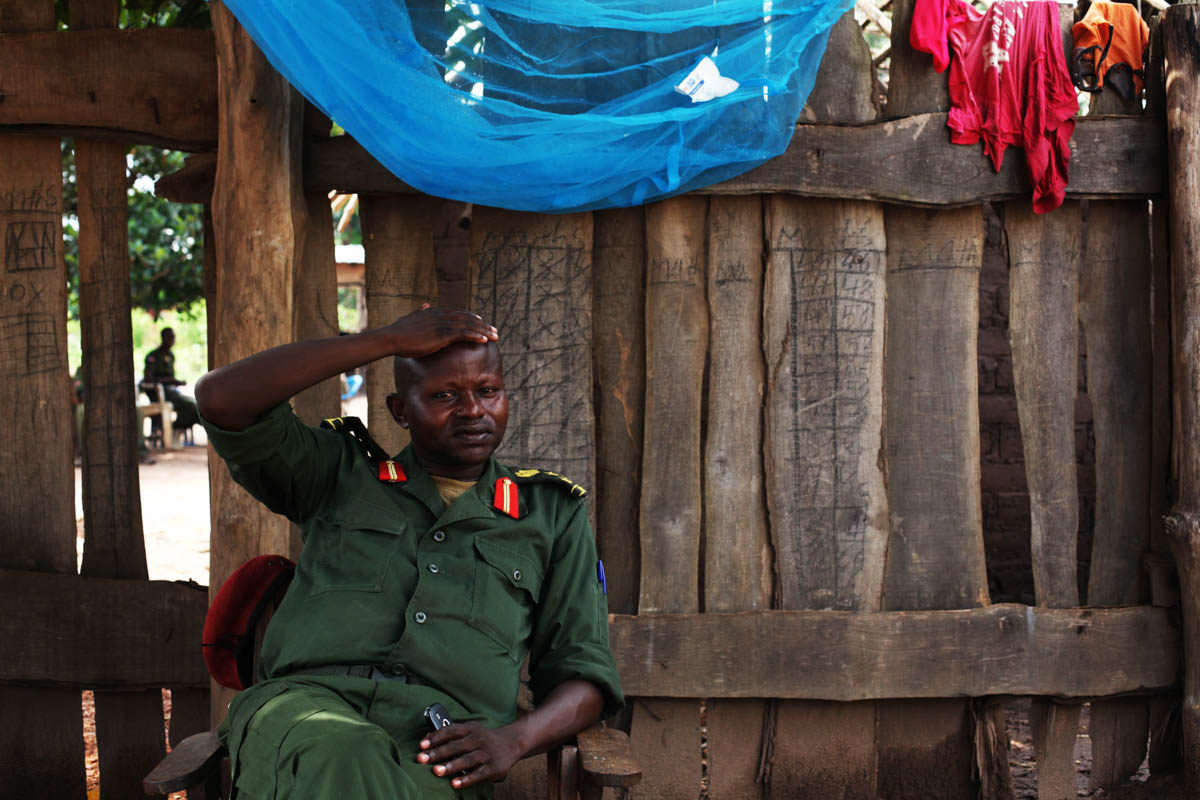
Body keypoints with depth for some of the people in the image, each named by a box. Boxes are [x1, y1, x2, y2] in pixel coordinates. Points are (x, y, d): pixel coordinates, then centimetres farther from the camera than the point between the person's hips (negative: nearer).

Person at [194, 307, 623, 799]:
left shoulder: (552, 514, 26)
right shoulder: (341, 474, 24)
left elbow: (585, 672, 20)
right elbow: (221, 399, 9)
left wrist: (513, 739, -5)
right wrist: (388, 341, 9)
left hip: (443, 739, 0)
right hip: (307, 702, 0)